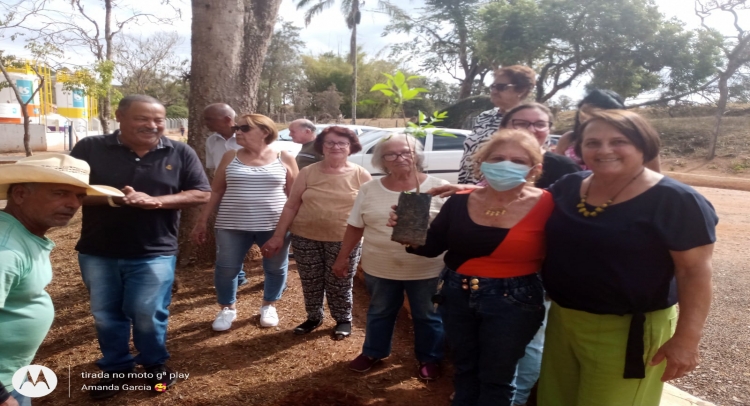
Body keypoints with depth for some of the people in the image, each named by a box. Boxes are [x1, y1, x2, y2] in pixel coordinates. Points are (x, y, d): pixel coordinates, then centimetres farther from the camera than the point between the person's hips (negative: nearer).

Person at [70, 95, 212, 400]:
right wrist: (107, 198, -24)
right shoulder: (90, 148, -2)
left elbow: (202, 194, -4)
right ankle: (116, 369, 34)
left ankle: (155, 364, 29)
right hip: (97, 252, 2)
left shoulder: (180, 153, -2)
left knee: (148, 315, 4)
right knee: (106, 316, 14)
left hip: (154, 253, -1)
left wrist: (155, 201, -19)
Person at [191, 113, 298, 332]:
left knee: (275, 268, 11)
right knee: (226, 269, 6)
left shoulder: (284, 159, 0)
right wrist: (202, 221, 6)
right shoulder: (230, 158, 4)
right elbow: (215, 192, 8)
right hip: (233, 226, 1)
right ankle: (227, 308, 28)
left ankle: (269, 306, 33)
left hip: (275, 226, -1)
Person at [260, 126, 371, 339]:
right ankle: (313, 317, 36)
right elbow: (291, 206, 4)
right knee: (310, 283, 13)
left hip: (344, 241, -2)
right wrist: (278, 236, 1)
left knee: (339, 285, 7)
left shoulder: (361, 175, -2)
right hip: (306, 238, 2)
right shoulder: (308, 172, 2)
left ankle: (344, 320, 30)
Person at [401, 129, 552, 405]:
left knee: (496, 379, 16)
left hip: (513, 302, -3)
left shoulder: (547, 205, -15)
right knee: (464, 370, 23)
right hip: (457, 296, 4)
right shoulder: (460, 202, -5)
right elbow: (430, 247, 1)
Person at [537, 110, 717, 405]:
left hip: (628, 329, -5)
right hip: (562, 319, 6)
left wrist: (687, 337, -18)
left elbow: (695, 271, -14)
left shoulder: (676, 201, -15)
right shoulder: (568, 187, 1)